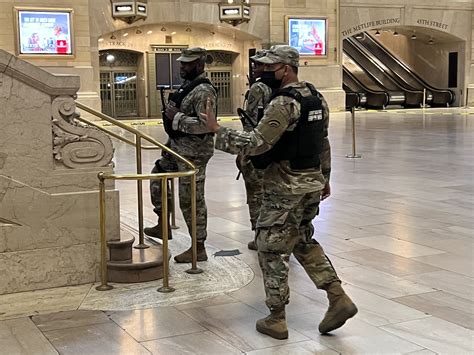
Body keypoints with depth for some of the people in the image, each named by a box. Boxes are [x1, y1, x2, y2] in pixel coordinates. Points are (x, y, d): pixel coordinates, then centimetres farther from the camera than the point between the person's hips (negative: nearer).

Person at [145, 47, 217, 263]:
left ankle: (199, 249, 5)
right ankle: (162, 225, 39)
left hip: (193, 151, -11)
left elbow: (205, 124, -30)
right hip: (176, 146, 11)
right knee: (158, 178, 25)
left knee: (191, 200, -5)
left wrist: (176, 117, -24)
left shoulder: (203, 91, -20)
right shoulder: (188, 85, 12)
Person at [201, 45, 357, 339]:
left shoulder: (284, 102, -19)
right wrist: (324, 178, 25)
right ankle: (339, 300, 15)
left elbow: (256, 143, -24)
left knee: (272, 249, 3)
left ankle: (276, 320, 11)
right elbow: (324, 143, 16)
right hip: (312, 183, 9)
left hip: (285, 187, -9)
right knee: (305, 242, 22)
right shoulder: (316, 98, 9)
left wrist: (217, 130, -17)